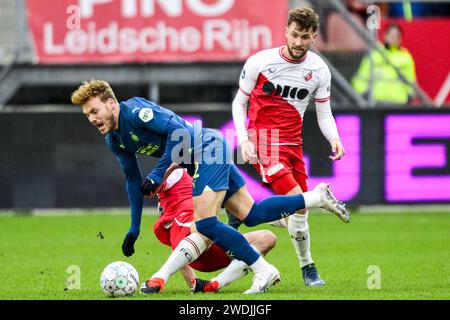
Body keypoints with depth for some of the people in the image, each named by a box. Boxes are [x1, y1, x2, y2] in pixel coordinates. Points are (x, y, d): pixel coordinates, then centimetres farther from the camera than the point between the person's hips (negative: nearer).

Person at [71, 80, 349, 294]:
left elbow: (178, 129, -25)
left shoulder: (135, 111, -20)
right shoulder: (114, 141, 8)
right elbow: (133, 180, 19)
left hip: (209, 148, -9)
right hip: (202, 160, 9)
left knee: (205, 222, -18)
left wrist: (158, 175, -25)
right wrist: (134, 228, 18)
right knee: (250, 214, 8)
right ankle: (319, 198, 19)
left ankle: (264, 271, -10)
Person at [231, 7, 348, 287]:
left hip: (293, 142, 6)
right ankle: (307, 267, -6)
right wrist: (244, 140, -12)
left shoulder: (319, 69, 2)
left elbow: (324, 113, 10)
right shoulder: (260, 62, -9)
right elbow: (239, 102, 2)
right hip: (263, 139, -6)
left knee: (298, 212, 2)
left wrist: (334, 139, -11)